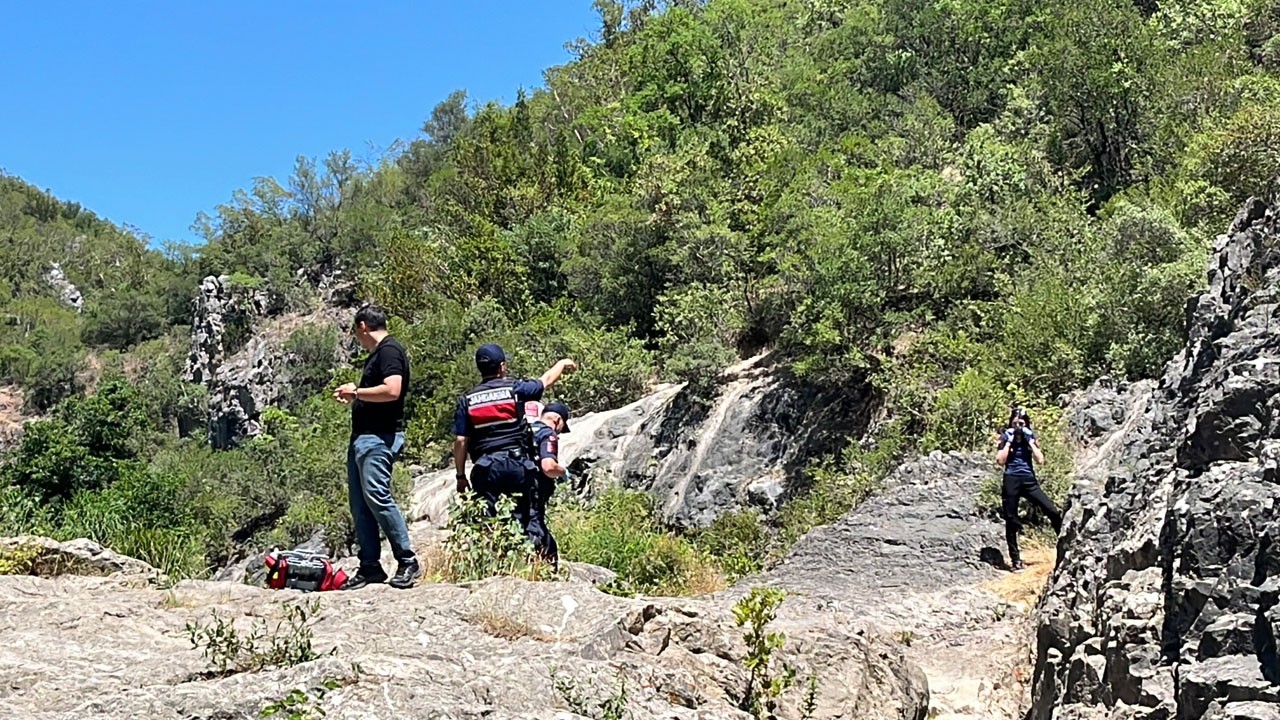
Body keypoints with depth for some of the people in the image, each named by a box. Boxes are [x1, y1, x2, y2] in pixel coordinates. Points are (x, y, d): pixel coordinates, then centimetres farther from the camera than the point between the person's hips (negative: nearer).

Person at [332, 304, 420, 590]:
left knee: (376, 496, -17)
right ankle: (369, 566, 12)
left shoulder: (389, 350, -9)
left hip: (379, 437, -11)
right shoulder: (377, 354, 22)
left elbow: (392, 390, -23)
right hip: (362, 436, 11)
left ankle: (407, 560, -10)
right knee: (359, 502, 8)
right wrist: (352, 397, 19)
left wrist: (356, 391, -13)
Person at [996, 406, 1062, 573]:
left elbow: (1040, 460, -2)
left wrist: (1030, 441, -6)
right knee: (1011, 521, 1)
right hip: (1011, 481, -1)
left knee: (1053, 512, -11)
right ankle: (1015, 560, 9)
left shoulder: (1031, 437, 8)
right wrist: (1009, 442, -9)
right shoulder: (1005, 438, 4)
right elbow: (1000, 461, -9)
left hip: (1029, 480, 1)